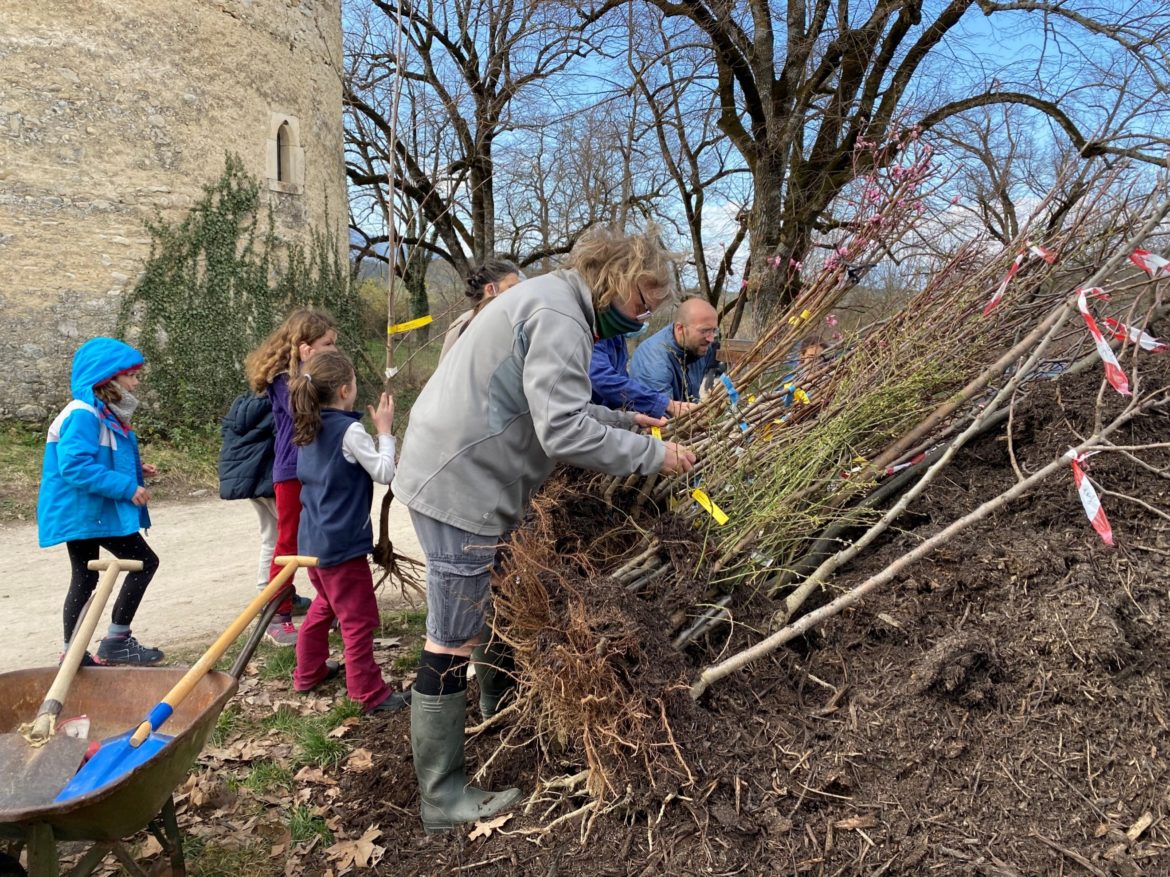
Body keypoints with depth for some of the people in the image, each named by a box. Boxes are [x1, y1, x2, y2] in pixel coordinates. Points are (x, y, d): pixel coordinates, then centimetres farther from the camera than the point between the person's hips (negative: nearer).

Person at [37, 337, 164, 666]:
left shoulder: (107, 414, 12)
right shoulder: (83, 415, -20)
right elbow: (75, 466, -28)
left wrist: (135, 470, 6)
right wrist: (126, 487, -27)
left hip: (88, 512, 11)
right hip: (84, 511, -11)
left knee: (85, 579, 17)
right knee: (144, 562, -8)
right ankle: (116, 641, 0)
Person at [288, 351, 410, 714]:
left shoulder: (309, 429, 5)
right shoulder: (350, 431, -19)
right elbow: (384, 473, -18)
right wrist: (385, 431, -11)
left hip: (313, 540, 9)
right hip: (342, 544, -9)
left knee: (326, 604, 27)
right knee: (359, 618, 0)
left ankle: (309, 671, 37)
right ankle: (370, 693, 8)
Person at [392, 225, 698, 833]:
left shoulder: (553, 302, 14)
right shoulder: (557, 316, -20)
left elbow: (553, 406, 22)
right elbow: (564, 431, -27)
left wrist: (622, 420, 16)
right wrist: (652, 454, -17)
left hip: (467, 477, 11)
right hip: (457, 487, -11)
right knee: (452, 644, -3)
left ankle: (498, 709, 47)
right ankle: (443, 797, 9)